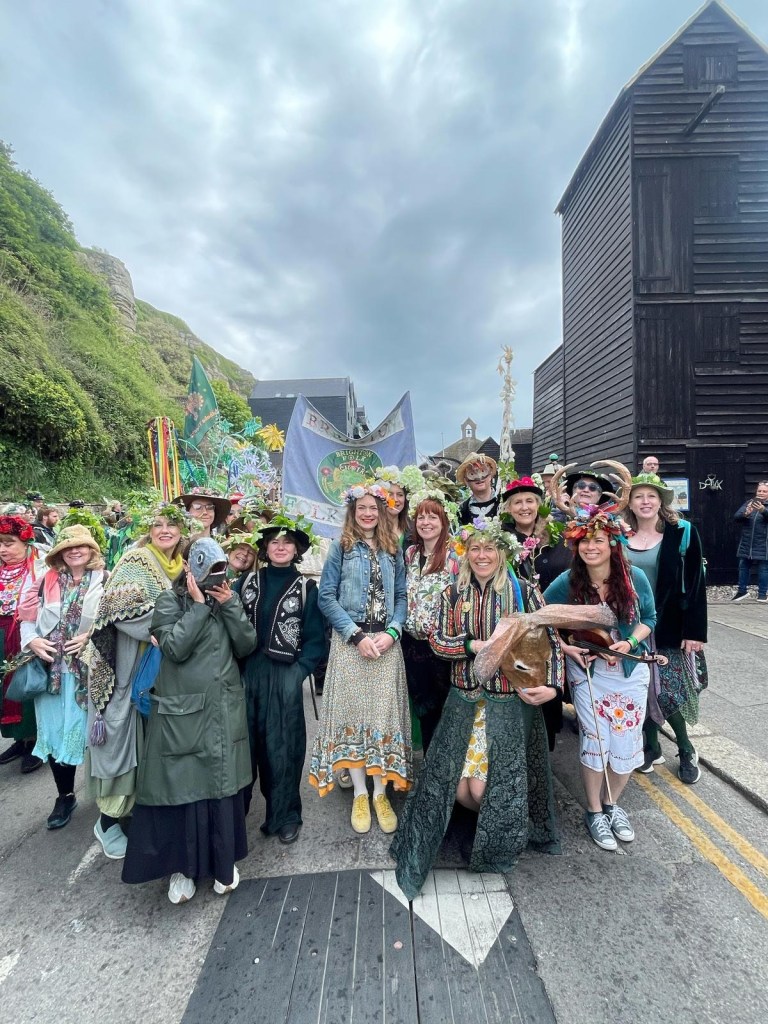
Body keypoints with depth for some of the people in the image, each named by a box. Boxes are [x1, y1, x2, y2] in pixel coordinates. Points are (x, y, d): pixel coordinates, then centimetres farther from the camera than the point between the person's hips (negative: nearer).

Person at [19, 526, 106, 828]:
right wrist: (32, 641, -8)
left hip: (88, 669, -3)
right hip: (50, 668, 3)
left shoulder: (105, 582, -4)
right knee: (53, 732, 10)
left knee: (83, 730, 5)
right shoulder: (46, 580, 6)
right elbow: (27, 618, 9)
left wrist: (91, 637, -16)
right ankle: (64, 796, 28)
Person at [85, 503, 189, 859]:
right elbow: (121, 612, -23)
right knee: (123, 735, 2)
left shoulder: (181, 567, 8)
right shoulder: (136, 561, -12)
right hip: (130, 667, -6)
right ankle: (108, 819, 18)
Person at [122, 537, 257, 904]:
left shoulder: (229, 598, 5)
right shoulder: (170, 600, -7)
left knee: (224, 786, 13)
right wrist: (198, 605, -19)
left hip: (225, 711, 4)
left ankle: (225, 861, 33)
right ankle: (182, 866, 28)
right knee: (182, 786, 6)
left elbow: (247, 646, -2)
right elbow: (174, 648, -20)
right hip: (182, 712, -4)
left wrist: (229, 606, -12)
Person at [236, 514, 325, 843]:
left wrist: (299, 672, -11)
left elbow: (315, 638, 0)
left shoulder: (306, 588, 3)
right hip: (246, 674, 2)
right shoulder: (247, 582, 10)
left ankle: (284, 816, 19)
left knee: (282, 747, 3)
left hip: (285, 677, -2)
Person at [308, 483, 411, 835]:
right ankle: (359, 793, 18)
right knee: (352, 711, 2)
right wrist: (357, 635, -11)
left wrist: (391, 632, -9)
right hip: (350, 642, -2)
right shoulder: (341, 548, 1)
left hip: (386, 642, 2)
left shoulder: (393, 550, 9)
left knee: (384, 713, 4)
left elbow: (401, 596, 9)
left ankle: (380, 793, 18)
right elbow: (326, 597, -4)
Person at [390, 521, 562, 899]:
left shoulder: (523, 591, -6)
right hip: (464, 701, 3)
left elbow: (549, 641, -4)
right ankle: (488, 824, 39)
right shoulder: (453, 594, 2)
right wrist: (474, 645, -17)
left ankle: (501, 839, 34)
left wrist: (551, 686, -16)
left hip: (511, 700, -3)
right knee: (456, 784, 3)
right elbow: (438, 640, -1)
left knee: (485, 787, -3)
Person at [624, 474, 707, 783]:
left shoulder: (682, 532, -6)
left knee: (670, 690, 1)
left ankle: (686, 750, 25)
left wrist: (695, 630, -11)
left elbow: (695, 583, -7)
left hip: (670, 626, -2)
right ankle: (652, 746, 29)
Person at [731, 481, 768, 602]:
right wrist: (745, 514, -26)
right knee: (743, 567, 11)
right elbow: (736, 517, -5)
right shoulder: (749, 502, 6)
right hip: (746, 544, 3)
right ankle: (742, 590, 24)